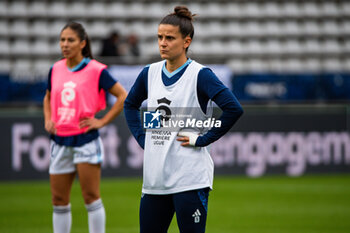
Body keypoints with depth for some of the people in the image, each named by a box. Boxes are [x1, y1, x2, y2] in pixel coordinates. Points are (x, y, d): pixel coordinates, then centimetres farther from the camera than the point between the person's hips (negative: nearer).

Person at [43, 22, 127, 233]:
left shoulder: (96, 70, -7)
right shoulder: (56, 69, 9)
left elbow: (123, 97, -4)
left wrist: (102, 121, -8)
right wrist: (48, 120, 9)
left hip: (86, 140, -5)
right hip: (60, 141, 5)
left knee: (91, 197, -4)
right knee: (59, 200, 6)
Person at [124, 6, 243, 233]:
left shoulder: (200, 75, -9)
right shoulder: (150, 73, 9)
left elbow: (234, 108, -19)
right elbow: (130, 105, 28)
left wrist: (202, 139, -15)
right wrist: (141, 137, 14)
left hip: (189, 178, -6)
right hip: (154, 178, 6)